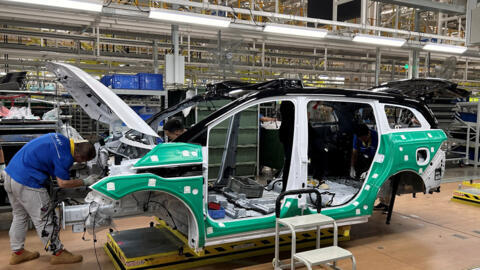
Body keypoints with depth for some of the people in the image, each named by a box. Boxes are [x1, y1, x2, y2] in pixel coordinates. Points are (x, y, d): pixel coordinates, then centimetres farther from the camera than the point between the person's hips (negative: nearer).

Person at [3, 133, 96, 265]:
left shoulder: (61, 139, 5)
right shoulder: (65, 157, -21)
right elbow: (63, 183, -16)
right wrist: (85, 182, -6)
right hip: (27, 183, -10)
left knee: (19, 216, 22)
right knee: (42, 220, 3)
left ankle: (17, 252, 35)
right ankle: (58, 253, 16)